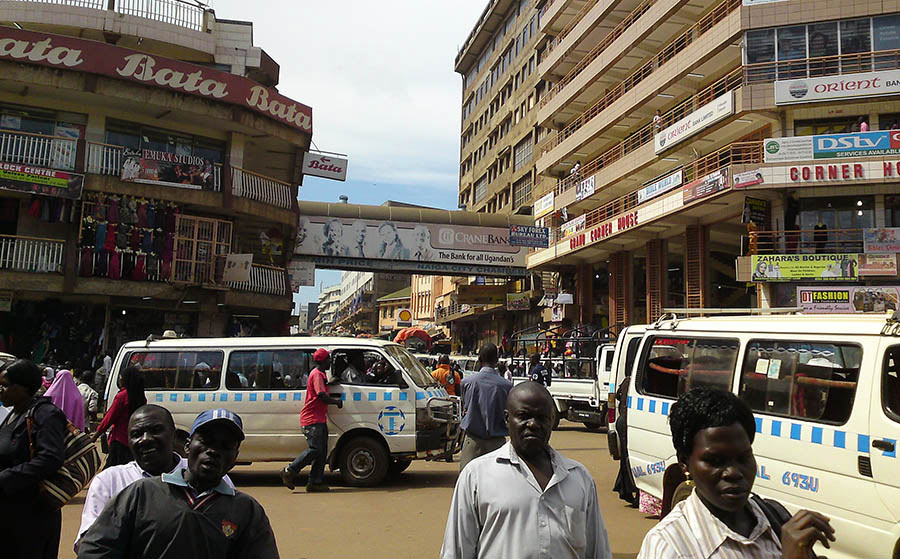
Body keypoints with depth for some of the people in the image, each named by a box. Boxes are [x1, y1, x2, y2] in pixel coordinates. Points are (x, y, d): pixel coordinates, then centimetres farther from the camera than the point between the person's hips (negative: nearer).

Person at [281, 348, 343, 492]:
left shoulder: (320, 374, 22)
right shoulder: (317, 374, -10)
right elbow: (322, 395, -21)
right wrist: (337, 402, -8)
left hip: (319, 419, 10)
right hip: (312, 419, -10)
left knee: (322, 452, 6)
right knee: (315, 450, -14)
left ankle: (315, 482, 6)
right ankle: (289, 472, -6)